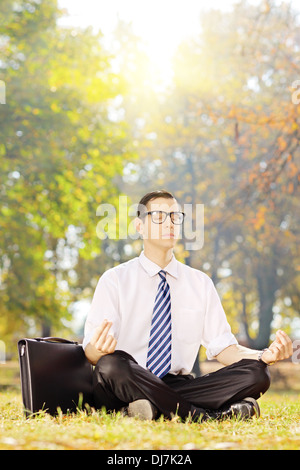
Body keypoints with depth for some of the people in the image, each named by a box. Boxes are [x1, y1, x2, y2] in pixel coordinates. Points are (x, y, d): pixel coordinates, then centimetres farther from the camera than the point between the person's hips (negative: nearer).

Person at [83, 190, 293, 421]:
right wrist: (100, 348, -32)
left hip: (178, 385, 3)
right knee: (111, 364, -38)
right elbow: (91, 352, -7)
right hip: (128, 386, -2)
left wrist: (265, 356, -13)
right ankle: (202, 415, -28)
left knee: (255, 373, -19)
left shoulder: (201, 283, 14)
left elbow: (223, 347, 7)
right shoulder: (115, 280, 3)